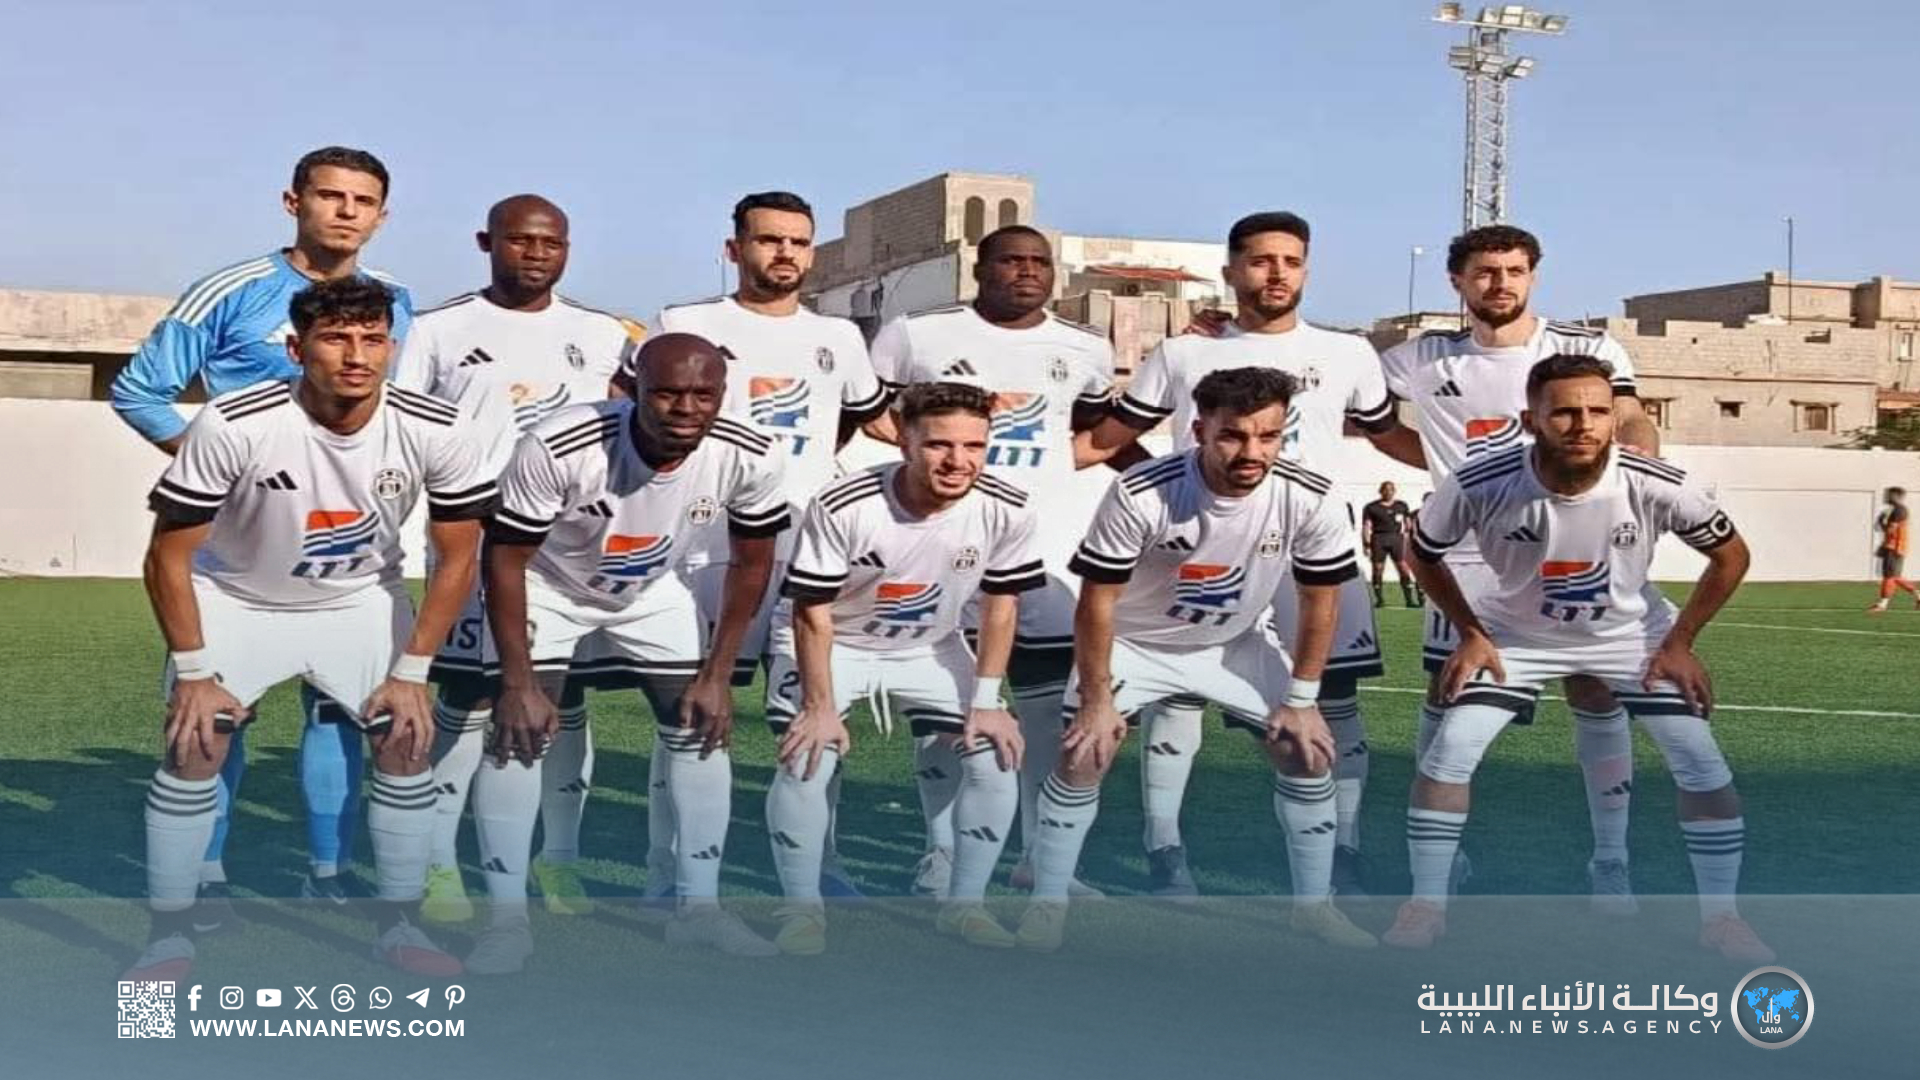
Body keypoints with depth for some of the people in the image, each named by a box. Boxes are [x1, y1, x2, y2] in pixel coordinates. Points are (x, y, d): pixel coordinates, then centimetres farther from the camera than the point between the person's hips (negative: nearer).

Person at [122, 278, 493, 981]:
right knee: (195, 745, -13)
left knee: (407, 740, -7)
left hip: (363, 599, 2)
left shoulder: (436, 432, -23)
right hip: (237, 598, -2)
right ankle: (169, 937, 4)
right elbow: (168, 558, -18)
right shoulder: (233, 425, -29)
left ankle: (398, 927, 9)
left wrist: (411, 672, -11)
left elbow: (455, 560, -10)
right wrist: (194, 674, -17)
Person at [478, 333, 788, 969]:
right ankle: (507, 921, -1)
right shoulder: (558, 448, -37)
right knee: (518, 734, -14)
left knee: (703, 728, 0)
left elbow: (751, 563, -9)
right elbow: (505, 559, -24)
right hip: (548, 588, -3)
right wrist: (519, 683, -22)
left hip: (653, 592, 3)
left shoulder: (749, 459, -28)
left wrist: (717, 675, -8)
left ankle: (699, 908, 14)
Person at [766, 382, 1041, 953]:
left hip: (933, 648, 3)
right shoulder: (842, 507, -32)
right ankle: (803, 908, 3)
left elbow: (1000, 604, -8)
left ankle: (964, 904, 11)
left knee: (997, 760, -7)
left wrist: (986, 701, -9)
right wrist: (821, 706, -20)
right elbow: (813, 612, -21)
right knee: (804, 762, -19)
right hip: (835, 646, -3)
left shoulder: (1008, 511, -23)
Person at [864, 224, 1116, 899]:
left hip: (1050, 542, 2)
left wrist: (1049, 462, 8)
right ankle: (943, 855, 13)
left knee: (1052, 703, 2)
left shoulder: (1085, 349, 10)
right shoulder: (917, 335, 1)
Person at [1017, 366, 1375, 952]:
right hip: (1134, 640, -2)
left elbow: (1319, 602, -9)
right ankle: (1047, 904, 5)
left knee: (1309, 754, -2)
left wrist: (1301, 700, -7)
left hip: (1238, 642, 3)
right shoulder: (1139, 494, -33)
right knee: (1082, 760, -12)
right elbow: (1097, 599, -22)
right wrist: (1096, 700, -17)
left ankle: (1314, 904, 16)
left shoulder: (1313, 501, -25)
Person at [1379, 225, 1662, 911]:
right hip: (1469, 557, 1)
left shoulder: (1588, 350, 2)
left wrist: (1636, 457, -32)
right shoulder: (1424, 360, 5)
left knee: (1595, 694, -3)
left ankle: (1610, 859, 10)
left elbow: (1632, 422, -11)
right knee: (1446, 698, 2)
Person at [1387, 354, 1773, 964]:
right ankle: (1426, 905, 3)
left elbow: (1731, 555, -7)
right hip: (1515, 634, 0)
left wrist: (1679, 643, -8)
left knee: (1703, 765, -7)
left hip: (1630, 635, 1)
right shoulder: (1480, 486, -29)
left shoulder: (1657, 487, -28)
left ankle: (1719, 916, 12)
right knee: (1448, 752, -14)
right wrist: (1470, 634, -8)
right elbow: (1423, 554, -6)